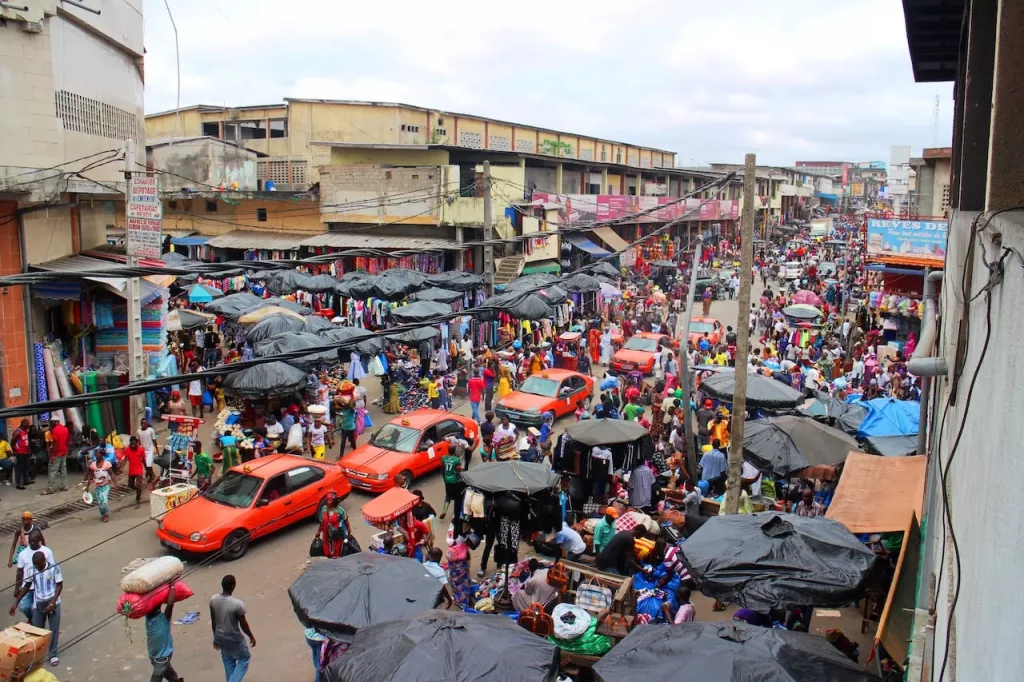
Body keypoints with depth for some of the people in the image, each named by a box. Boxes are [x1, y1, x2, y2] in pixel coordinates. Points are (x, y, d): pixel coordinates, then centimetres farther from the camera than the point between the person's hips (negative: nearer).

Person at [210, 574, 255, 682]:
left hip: (220, 638, 6)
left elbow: (213, 621, 2)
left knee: (228, 663, 23)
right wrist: (251, 637, 1)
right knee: (244, 659, 17)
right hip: (234, 639, -6)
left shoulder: (213, 600, -11)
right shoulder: (237, 604, -29)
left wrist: (216, 637, 17)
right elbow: (243, 624, -16)